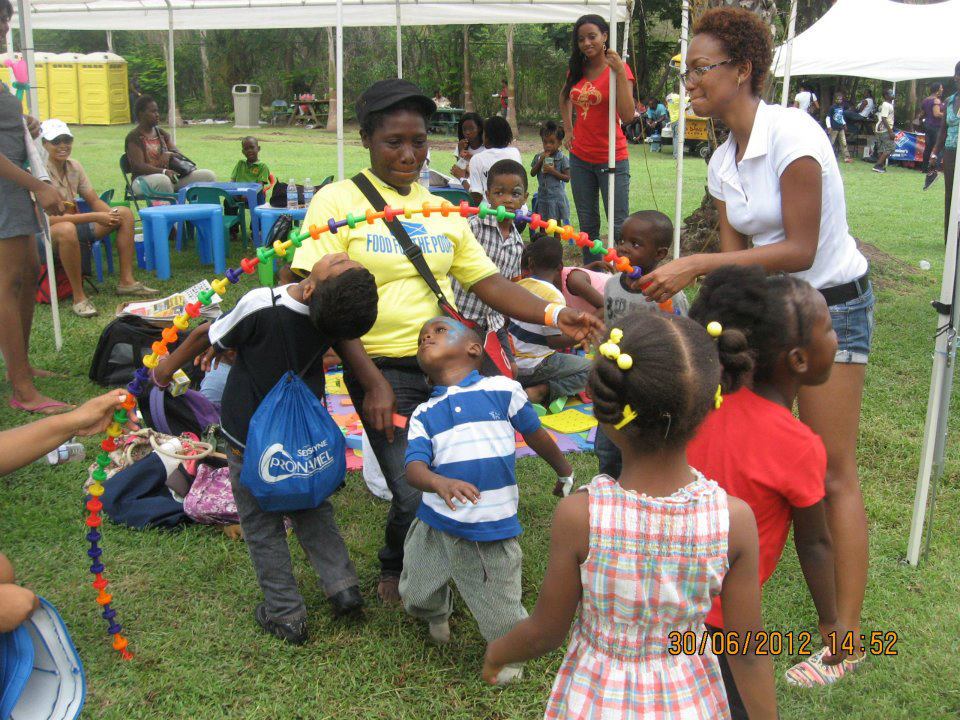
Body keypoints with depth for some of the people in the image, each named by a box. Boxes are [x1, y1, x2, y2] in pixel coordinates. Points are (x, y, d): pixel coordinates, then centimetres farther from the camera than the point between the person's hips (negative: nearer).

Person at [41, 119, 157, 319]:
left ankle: (126, 281, -2)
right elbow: (49, 218, -28)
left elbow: (95, 201, 6)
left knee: (125, 213, -1)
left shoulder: (74, 166, 2)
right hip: (47, 234, -8)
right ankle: (79, 297, -30)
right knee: (67, 229, -42)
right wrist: (95, 217, -31)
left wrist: (111, 213, -18)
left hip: (74, 224, 8)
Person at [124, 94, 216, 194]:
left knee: (208, 176, -11)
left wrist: (169, 154, -13)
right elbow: (138, 166, -15)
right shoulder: (134, 137, -4)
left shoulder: (162, 133, 17)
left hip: (170, 176, 6)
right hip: (144, 179, -6)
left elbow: (180, 155, 13)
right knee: (163, 180, -43)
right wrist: (164, 171, -30)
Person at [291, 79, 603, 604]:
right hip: (384, 369, -5)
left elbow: (487, 281, 9)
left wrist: (554, 315, -8)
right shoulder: (337, 201, -1)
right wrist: (371, 380, -15)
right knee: (417, 494, -12)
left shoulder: (440, 210, 15)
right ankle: (395, 568, 23)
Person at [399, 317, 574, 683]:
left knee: (501, 617, 7)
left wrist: (565, 473, 25)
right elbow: (414, 465, -12)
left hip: (492, 528, -2)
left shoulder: (503, 390, -2)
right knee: (416, 598, 18)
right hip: (436, 524, 3)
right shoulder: (423, 414, 4)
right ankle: (437, 614, 53)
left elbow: (536, 436, 12)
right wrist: (441, 483, -34)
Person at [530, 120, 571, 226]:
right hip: (542, 196, 4)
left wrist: (553, 171, -20)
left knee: (557, 221, 4)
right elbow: (532, 173, -1)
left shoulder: (562, 159, -8)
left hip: (557, 197, -4)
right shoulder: (538, 157, 4)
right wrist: (540, 161, -12)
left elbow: (567, 178, -10)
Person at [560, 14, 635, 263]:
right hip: (580, 158, 6)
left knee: (618, 226, -6)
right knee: (587, 224, 14)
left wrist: (619, 71, -26)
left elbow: (627, 115, -22)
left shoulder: (619, 69, -10)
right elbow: (565, 97, 27)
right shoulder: (577, 69, 6)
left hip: (611, 159, -6)